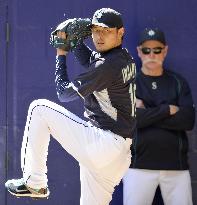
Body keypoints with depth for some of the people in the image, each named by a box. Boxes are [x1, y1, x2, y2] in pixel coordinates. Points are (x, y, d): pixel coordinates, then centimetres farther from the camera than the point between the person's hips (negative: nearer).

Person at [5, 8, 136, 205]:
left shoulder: (108, 65, -15)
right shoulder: (124, 58, 12)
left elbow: (64, 93, -6)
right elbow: (89, 59, 34)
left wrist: (61, 55, 6)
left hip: (102, 143, -9)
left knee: (39, 109, -1)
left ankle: (34, 182, 1)